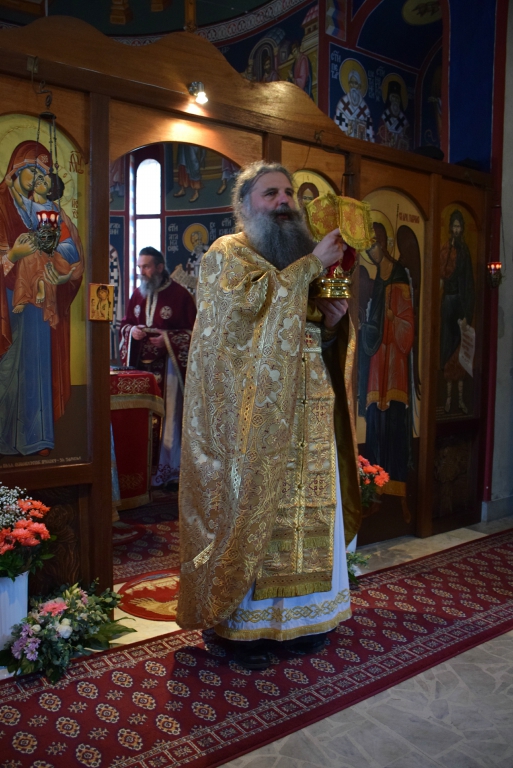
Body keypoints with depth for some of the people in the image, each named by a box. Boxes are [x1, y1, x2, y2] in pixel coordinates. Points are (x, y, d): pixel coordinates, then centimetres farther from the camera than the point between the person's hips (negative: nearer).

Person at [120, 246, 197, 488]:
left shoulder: (179, 295, -7)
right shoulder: (137, 294, 11)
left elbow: (193, 331, -5)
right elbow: (125, 323, 20)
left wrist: (168, 339, -16)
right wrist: (131, 331, -3)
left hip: (168, 365, -5)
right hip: (141, 364, 5)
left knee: (168, 416, -3)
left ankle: (167, 467, 8)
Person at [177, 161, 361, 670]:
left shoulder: (301, 260, 20)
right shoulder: (225, 255, -1)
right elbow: (253, 297, -22)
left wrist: (331, 320, 0)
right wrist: (312, 264, -15)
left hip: (306, 417, 7)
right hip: (250, 417, -6)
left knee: (309, 508, 9)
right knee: (250, 510, -1)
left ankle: (301, 611, 24)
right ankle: (242, 622, 13)